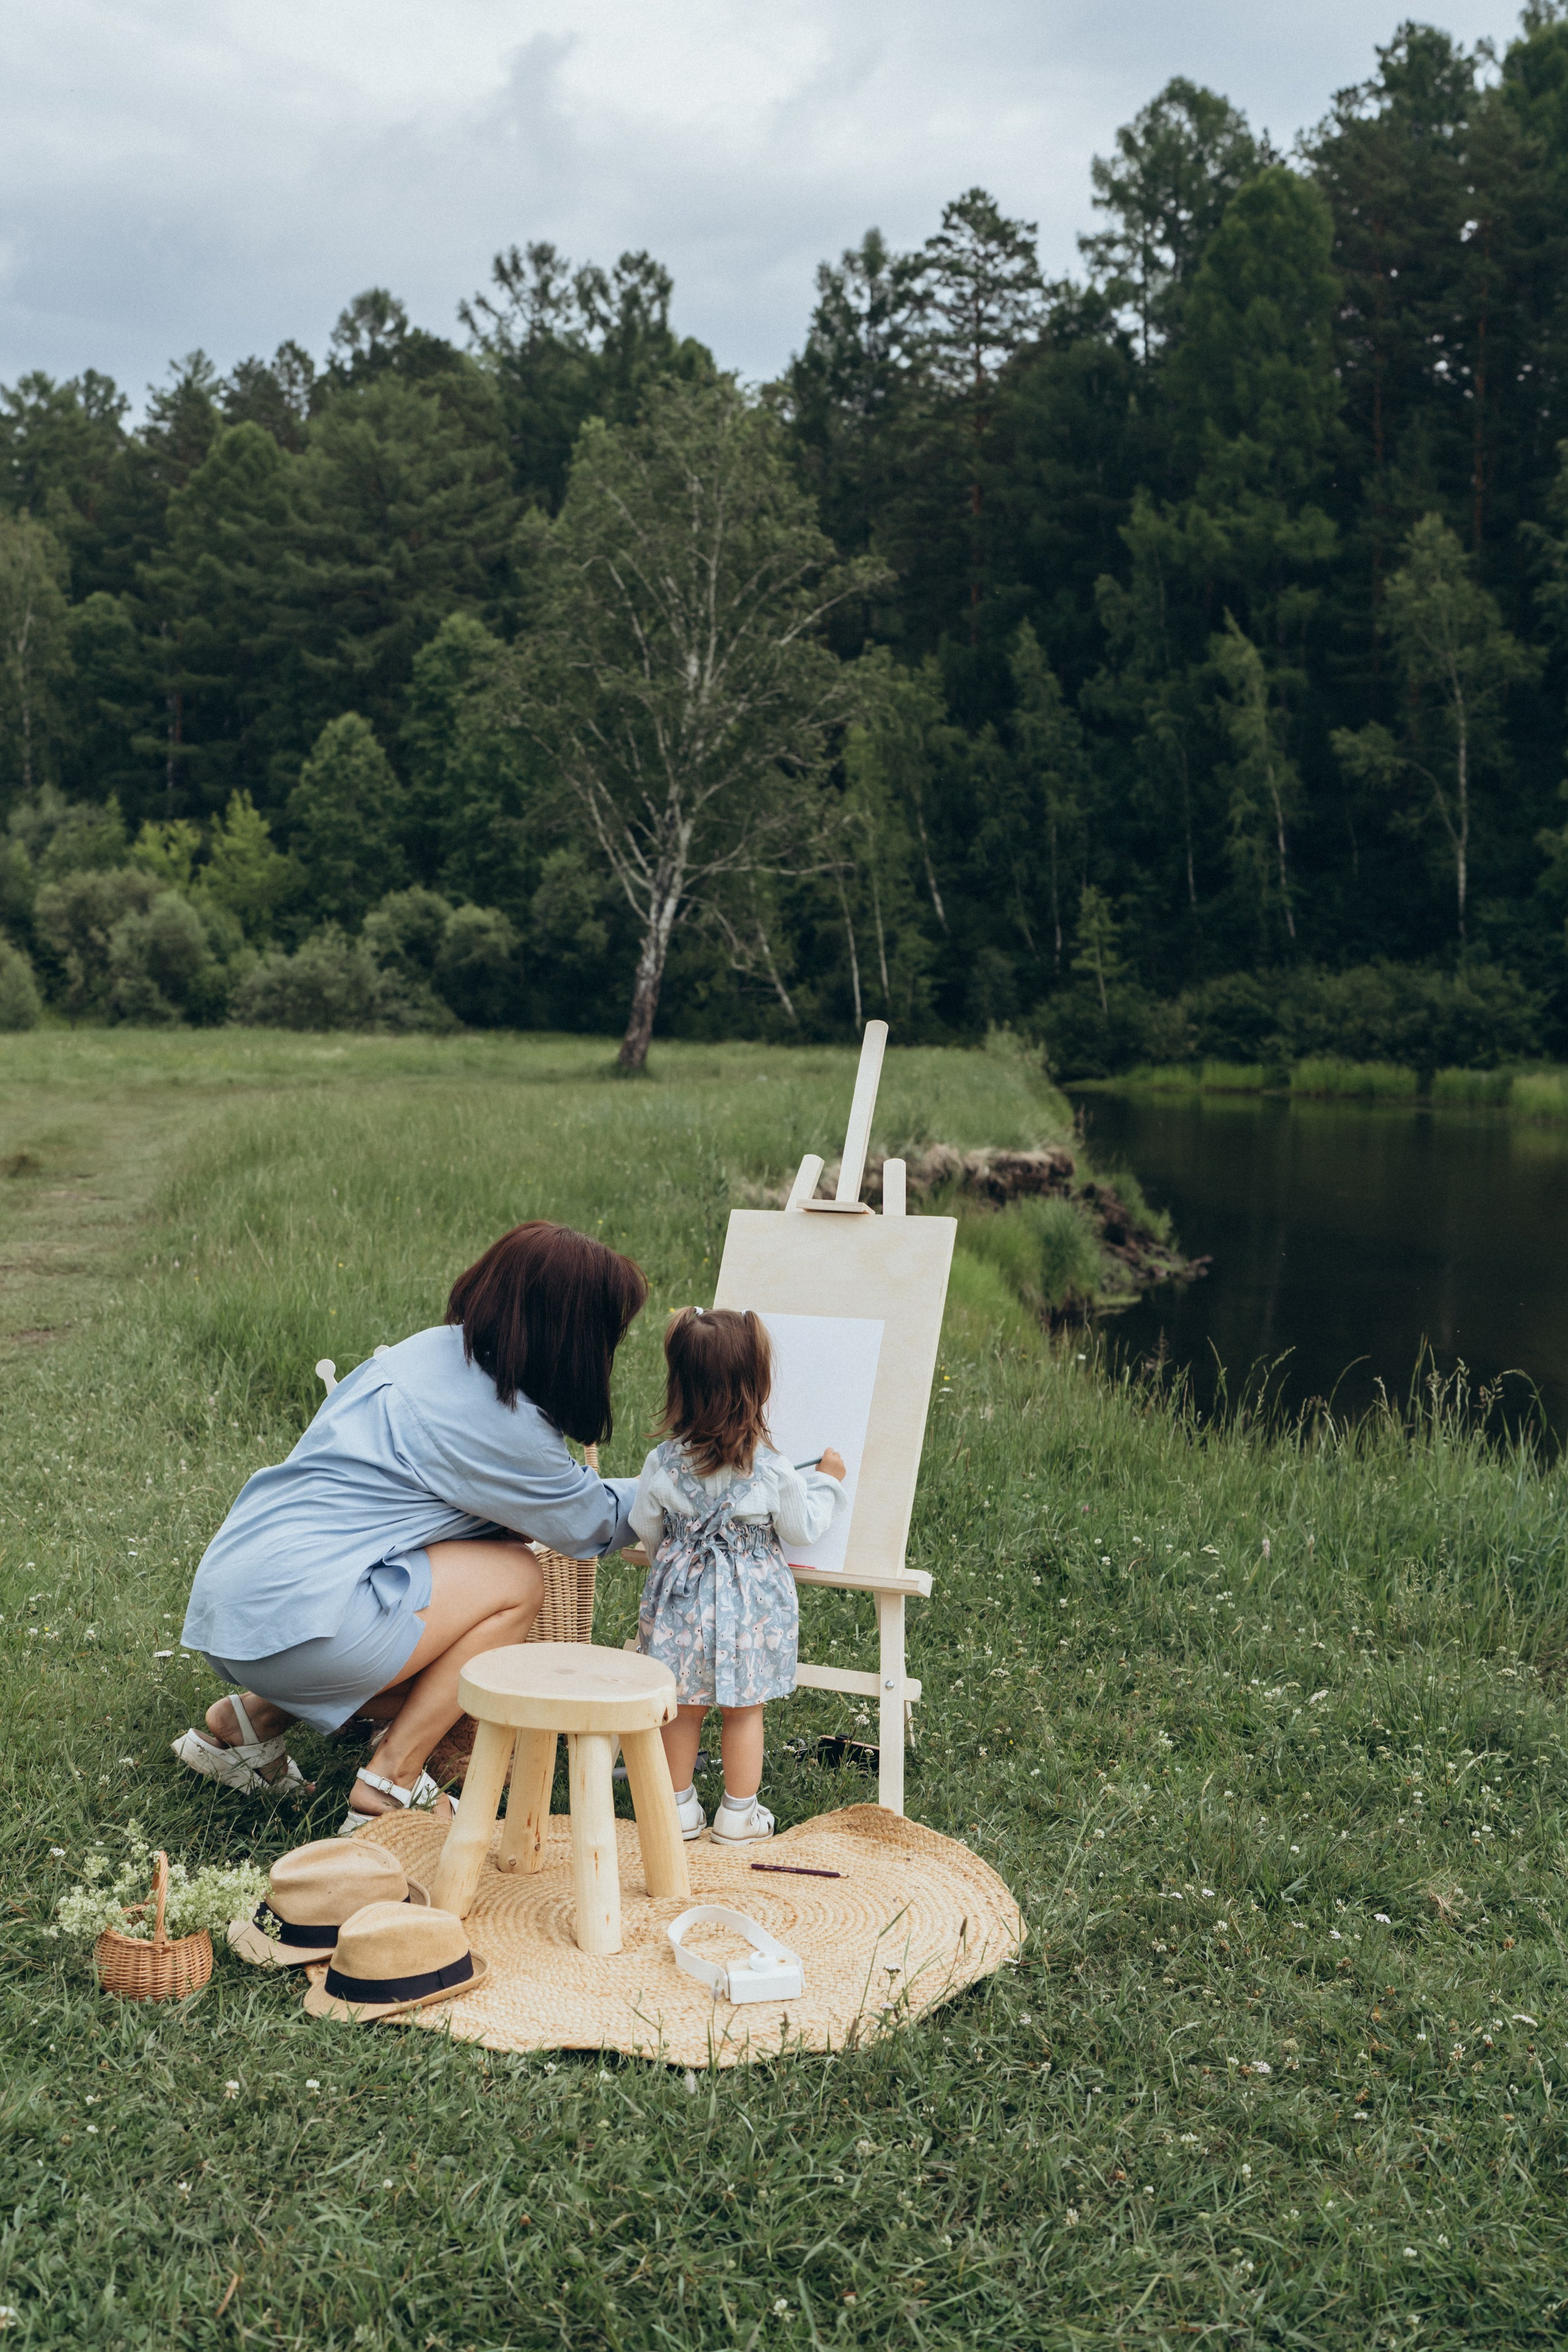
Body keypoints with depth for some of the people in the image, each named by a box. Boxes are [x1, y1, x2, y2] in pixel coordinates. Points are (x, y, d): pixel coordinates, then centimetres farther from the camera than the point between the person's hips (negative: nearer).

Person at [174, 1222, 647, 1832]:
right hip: (293, 1623, -9)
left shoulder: (436, 1349, 11)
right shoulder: (503, 1424, -14)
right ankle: (390, 1786, 0)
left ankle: (255, 1716, 17)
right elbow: (591, 1520, 4)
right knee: (516, 1580, -2)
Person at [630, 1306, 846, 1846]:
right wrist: (827, 1481, 11)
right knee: (744, 1711, 12)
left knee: (682, 1707, 15)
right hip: (749, 1602, -2)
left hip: (681, 1599, 2)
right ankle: (738, 1815, 21)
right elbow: (803, 1527, -5)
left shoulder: (664, 1462, -10)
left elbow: (645, 1525, 2)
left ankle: (679, 1807, 25)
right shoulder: (771, 1471, -17)